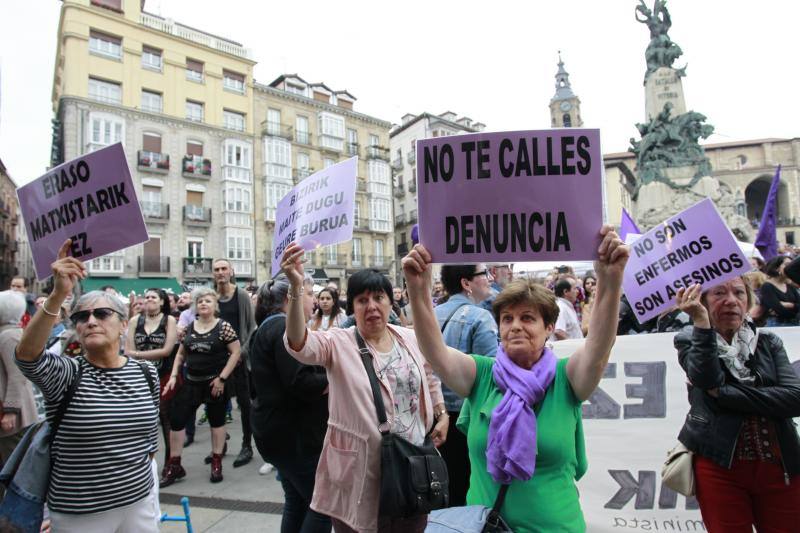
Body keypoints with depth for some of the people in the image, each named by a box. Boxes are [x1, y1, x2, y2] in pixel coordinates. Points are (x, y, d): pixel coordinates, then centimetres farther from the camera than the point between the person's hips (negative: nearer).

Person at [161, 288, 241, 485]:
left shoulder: (223, 326, -10)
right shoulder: (189, 327, 5)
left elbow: (236, 352, -12)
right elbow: (181, 354, 13)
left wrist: (222, 378, -15)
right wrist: (173, 375, 1)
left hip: (215, 382, -4)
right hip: (191, 382, 5)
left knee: (216, 421, 9)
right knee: (176, 419, 2)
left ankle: (217, 463, 24)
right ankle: (174, 466, 17)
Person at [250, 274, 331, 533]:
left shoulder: (270, 327, 14)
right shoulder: (285, 328, -19)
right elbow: (301, 384, -28)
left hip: (282, 431, 11)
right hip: (294, 434, -10)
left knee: (297, 501, 19)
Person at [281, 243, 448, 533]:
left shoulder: (411, 339, 2)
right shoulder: (339, 343, -12)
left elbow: (430, 380, 18)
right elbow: (299, 344, -32)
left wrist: (442, 415, 8)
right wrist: (296, 288, -44)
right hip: (361, 470, -3)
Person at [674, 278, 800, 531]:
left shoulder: (769, 342, 6)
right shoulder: (689, 340, -1)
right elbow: (708, 379, -20)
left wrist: (722, 392, -15)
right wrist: (701, 321, -25)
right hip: (719, 465, -2)